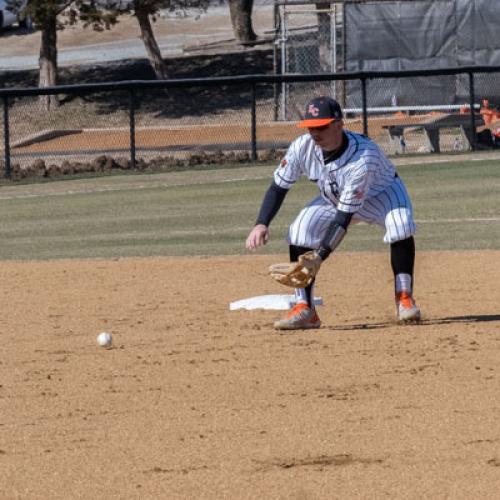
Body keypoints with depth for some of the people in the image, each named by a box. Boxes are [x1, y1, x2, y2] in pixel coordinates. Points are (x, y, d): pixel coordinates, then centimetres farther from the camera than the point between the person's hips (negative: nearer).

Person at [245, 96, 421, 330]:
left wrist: (320, 256, -45)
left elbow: (344, 216, -40)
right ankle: (304, 309, -16)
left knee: (400, 225, -35)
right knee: (299, 231, -21)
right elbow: (278, 187, -13)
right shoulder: (303, 147, -27)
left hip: (382, 192, -4)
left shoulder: (363, 158, -41)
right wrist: (261, 224, -29)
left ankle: (404, 299, -20)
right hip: (334, 199, 4)